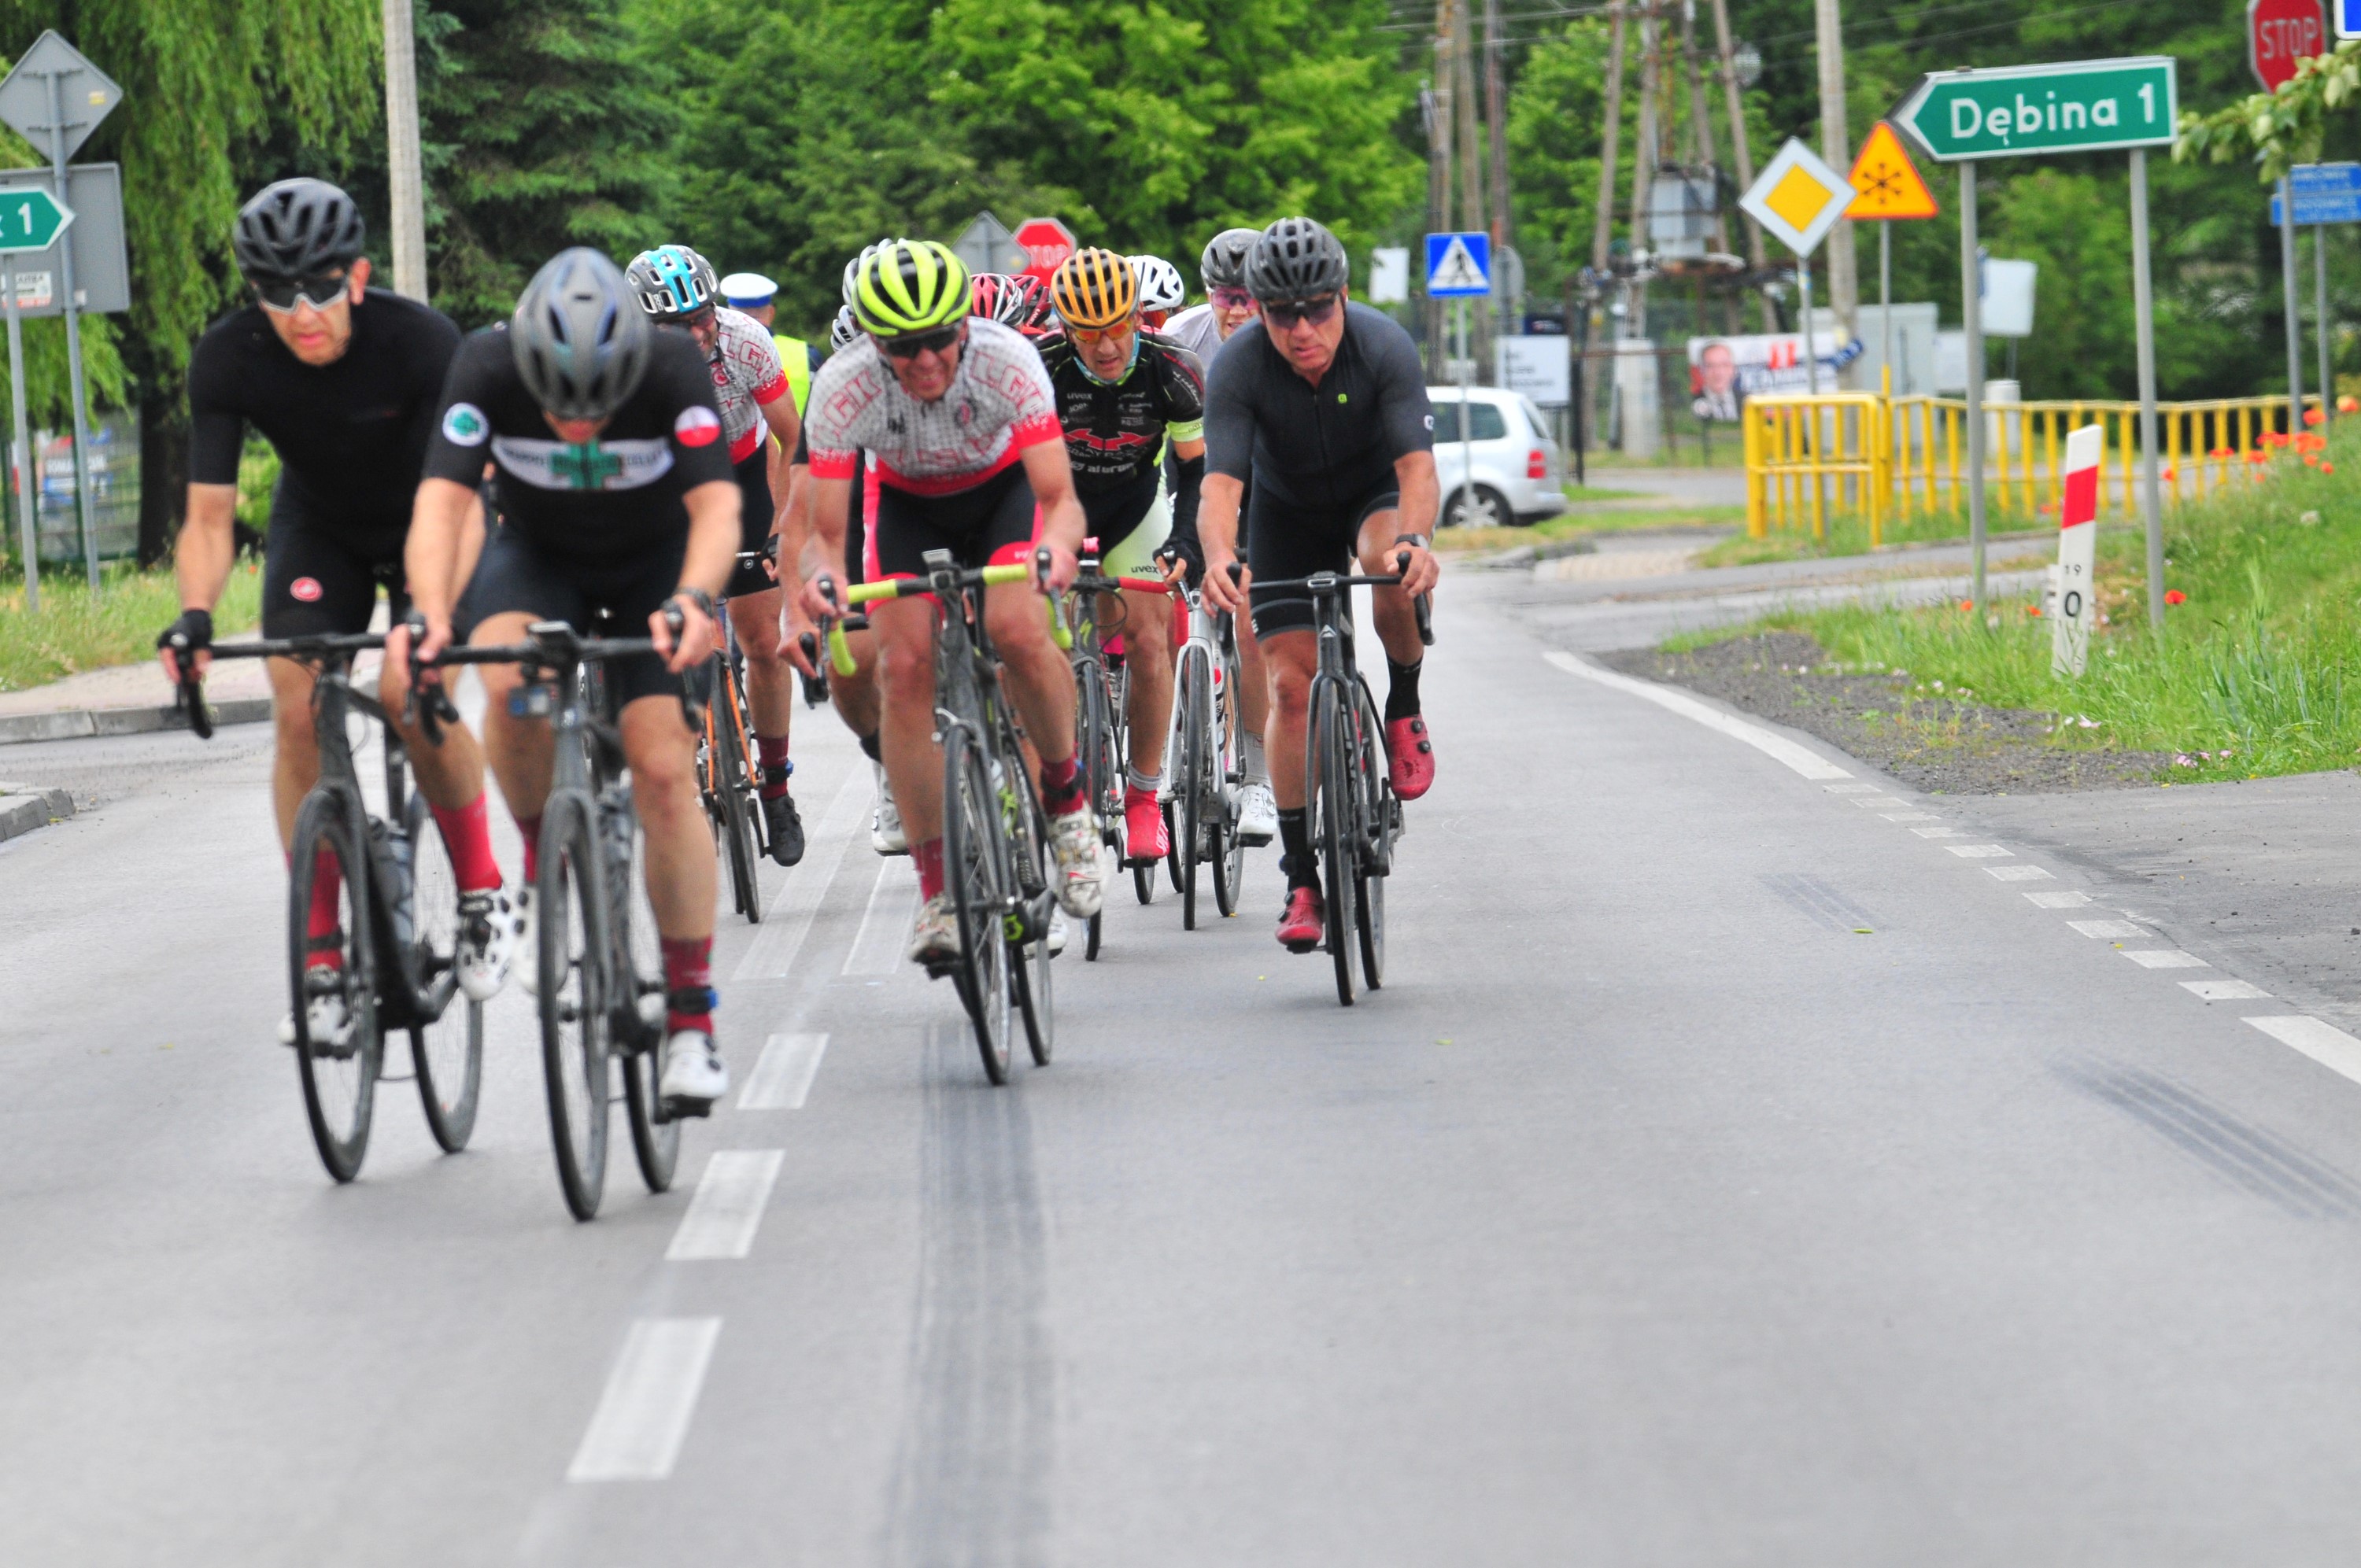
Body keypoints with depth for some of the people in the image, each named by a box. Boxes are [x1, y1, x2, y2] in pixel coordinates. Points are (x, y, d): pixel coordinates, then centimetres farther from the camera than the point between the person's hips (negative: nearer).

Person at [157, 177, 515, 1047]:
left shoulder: (419, 339, -33)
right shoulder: (228, 358, -25)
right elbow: (209, 514, -24)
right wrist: (195, 616, -42)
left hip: (424, 526, -3)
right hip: (318, 529, 3)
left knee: (417, 696, -24)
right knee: (298, 708, -15)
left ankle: (481, 890, 1)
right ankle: (321, 953, -8)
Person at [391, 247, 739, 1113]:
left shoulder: (676, 368, -31)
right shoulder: (487, 367, -29)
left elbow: (716, 505, -37)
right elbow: (440, 499, -36)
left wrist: (692, 600, -57)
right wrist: (431, 613, -54)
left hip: (655, 561, -1)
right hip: (537, 551, 1)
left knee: (664, 768, -15)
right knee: (508, 678, -32)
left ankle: (691, 1020, -7)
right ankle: (542, 860, -5)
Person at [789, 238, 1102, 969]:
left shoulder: (1005, 360, -34)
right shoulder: (844, 386, -31)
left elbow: (1061, 497, -36)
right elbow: (824, 529, -29)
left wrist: (1056, 546, -59)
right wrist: (823, 573, -52)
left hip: (1003, 490, -1)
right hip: (908, 505, 2)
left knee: (1017, 630, -29)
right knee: (906, 670, -17)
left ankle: (1067, 799, -2)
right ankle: (937, 891, -9)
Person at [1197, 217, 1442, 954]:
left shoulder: (1384, 346, -28)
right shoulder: (1238, 366, -27)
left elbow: (1416, 463, -34)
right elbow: (1221, 481, -34)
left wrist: (1413, 541, -55)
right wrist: (1218, 556, -55)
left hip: (1376, 494, -1)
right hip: (1289, 513, 1)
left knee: (1398, 573, -36)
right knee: (1291, 685, -8)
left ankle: (1404, 712, -8)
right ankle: (1303, 878, 0)